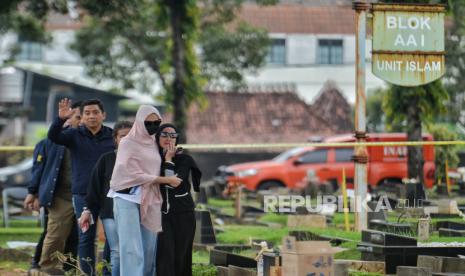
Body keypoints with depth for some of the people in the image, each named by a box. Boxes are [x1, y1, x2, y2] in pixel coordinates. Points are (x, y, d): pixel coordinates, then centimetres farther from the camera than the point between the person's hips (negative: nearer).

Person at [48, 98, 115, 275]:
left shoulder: (112, 136, 4)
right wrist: (61, 119, -30)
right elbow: (53, 136, -11)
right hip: (83, 194, 0)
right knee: (86, 237, 4)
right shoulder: (75, 135, 4)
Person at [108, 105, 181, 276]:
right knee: (132, 249, -12)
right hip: (129, 199, -6)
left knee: (149, 249, 3)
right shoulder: (128, 143, -3)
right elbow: (134, 174, -11)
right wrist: (166, 180, -9)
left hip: (150, 201, 6)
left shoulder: (154, 144, 16)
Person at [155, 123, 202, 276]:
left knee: (181, 255, 1)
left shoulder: (185, 159, 0)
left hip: (183, 213, -1)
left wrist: (168, 159, -10)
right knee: (165, 253, -12)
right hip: (161, 213, 1)